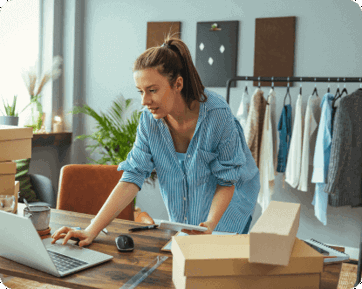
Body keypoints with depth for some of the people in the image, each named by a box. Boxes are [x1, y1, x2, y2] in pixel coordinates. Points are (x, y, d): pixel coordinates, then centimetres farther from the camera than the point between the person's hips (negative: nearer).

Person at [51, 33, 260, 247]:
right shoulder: (149, 120, -14)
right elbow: (132, 178, -17)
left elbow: (226, 182, -17)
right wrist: (92, 231, -26)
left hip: (229, 201, -3)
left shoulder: (217, 114, -26)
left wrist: (210, 225, -33)